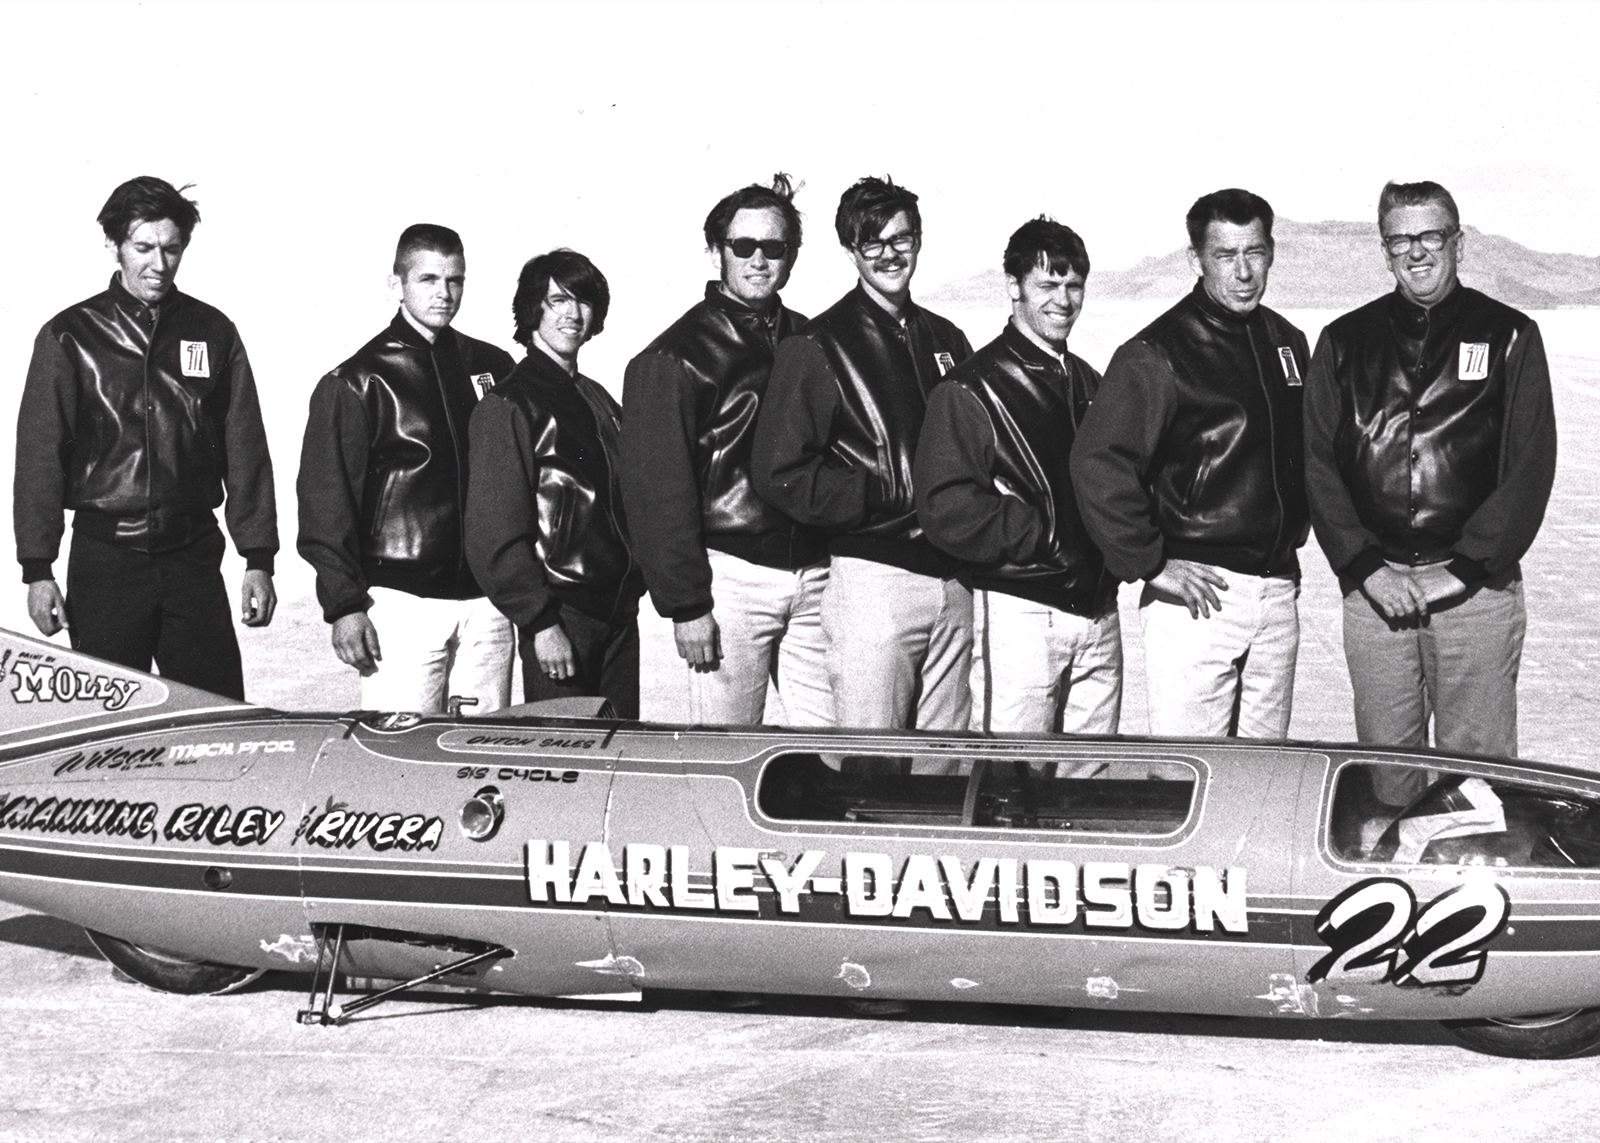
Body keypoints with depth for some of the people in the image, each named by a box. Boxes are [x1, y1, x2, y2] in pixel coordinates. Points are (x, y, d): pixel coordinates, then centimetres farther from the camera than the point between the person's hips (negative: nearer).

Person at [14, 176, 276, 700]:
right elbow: (39, 457, 0)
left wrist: (259, 559, 4)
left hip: (193, 558, 2)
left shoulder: (213, 332, 6)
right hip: (104, 560, -1)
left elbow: (246, 452, 8)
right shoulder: (71, 337, 0)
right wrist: (37, 569, -4)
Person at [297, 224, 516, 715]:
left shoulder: (491, 368, 12)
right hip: (402, 598, -4)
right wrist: (344, 604, -8)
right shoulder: (359, 381, -2)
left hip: (486, 599, 4)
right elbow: (326, 501, -3)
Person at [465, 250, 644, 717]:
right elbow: (495, 533, -13)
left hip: (618, 611, 7)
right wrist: (540, 621, -17)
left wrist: (635, 587, 11)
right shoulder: (508, 406, -8)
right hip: (561, 615, -7)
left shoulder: (599, 403, 16)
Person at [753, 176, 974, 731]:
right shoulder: (816, 347, -4)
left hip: (953, 578, 6)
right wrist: (897, 498, -13)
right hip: (873, 575, -6)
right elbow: (779, 475, -10)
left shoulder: (945, 340, 15)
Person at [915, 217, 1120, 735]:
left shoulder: (1088, 383, 18)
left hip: (1098, 610, 7)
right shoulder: (970, 390, -6)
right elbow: (947, 511, -14)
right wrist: (1049, 536, -14)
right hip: (1020, 611, -7)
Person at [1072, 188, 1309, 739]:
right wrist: (1151, 565, -15)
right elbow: (1098, 465, -15)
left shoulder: (1287, 343, 13)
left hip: (1279, 589, 7)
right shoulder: (1157, 354, -10)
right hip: (1196, 591, -7)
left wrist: (1292, 534, 16)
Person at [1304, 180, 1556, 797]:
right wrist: (1365, 567, -6)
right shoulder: (1345, 342, 10)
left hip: (1476, 586, -2)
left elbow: (1530, 468, -2)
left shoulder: (1509, 336, 4)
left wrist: (1464, 570, -9)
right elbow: (1317, 463, 6)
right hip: (1374, 589, 2)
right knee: (1385, 768, 6)